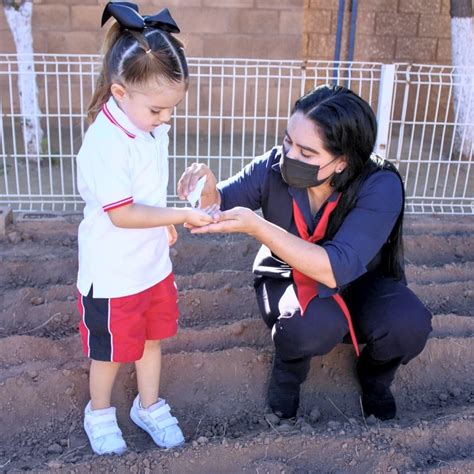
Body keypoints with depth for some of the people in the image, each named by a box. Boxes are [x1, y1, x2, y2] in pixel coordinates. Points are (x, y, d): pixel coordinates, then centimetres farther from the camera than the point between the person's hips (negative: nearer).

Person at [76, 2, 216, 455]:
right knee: (111, 349, 14)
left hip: (153, 262, 7)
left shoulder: (150, 126, -3)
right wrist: (179, 215, -27)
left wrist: (164, 222, 9)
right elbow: (121, 214, -28)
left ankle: (149, 406, 43)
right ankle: (99, 413, 41)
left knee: (152, 335, 21)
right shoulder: (106, 143, -29)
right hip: (112, 273, -7)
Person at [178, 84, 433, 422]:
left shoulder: (380, 187, -30)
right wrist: (207, 190, -36)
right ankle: (288, 371, 3)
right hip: (288, 281, 0)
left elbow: (337, 270, -40)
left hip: (358, 284, 1)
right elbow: (222, 204, -10)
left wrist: (256, 226, -47)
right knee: (315, 321, -35)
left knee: (407, 323, -30)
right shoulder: (275, 166, -24)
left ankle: (375, 376, 8)